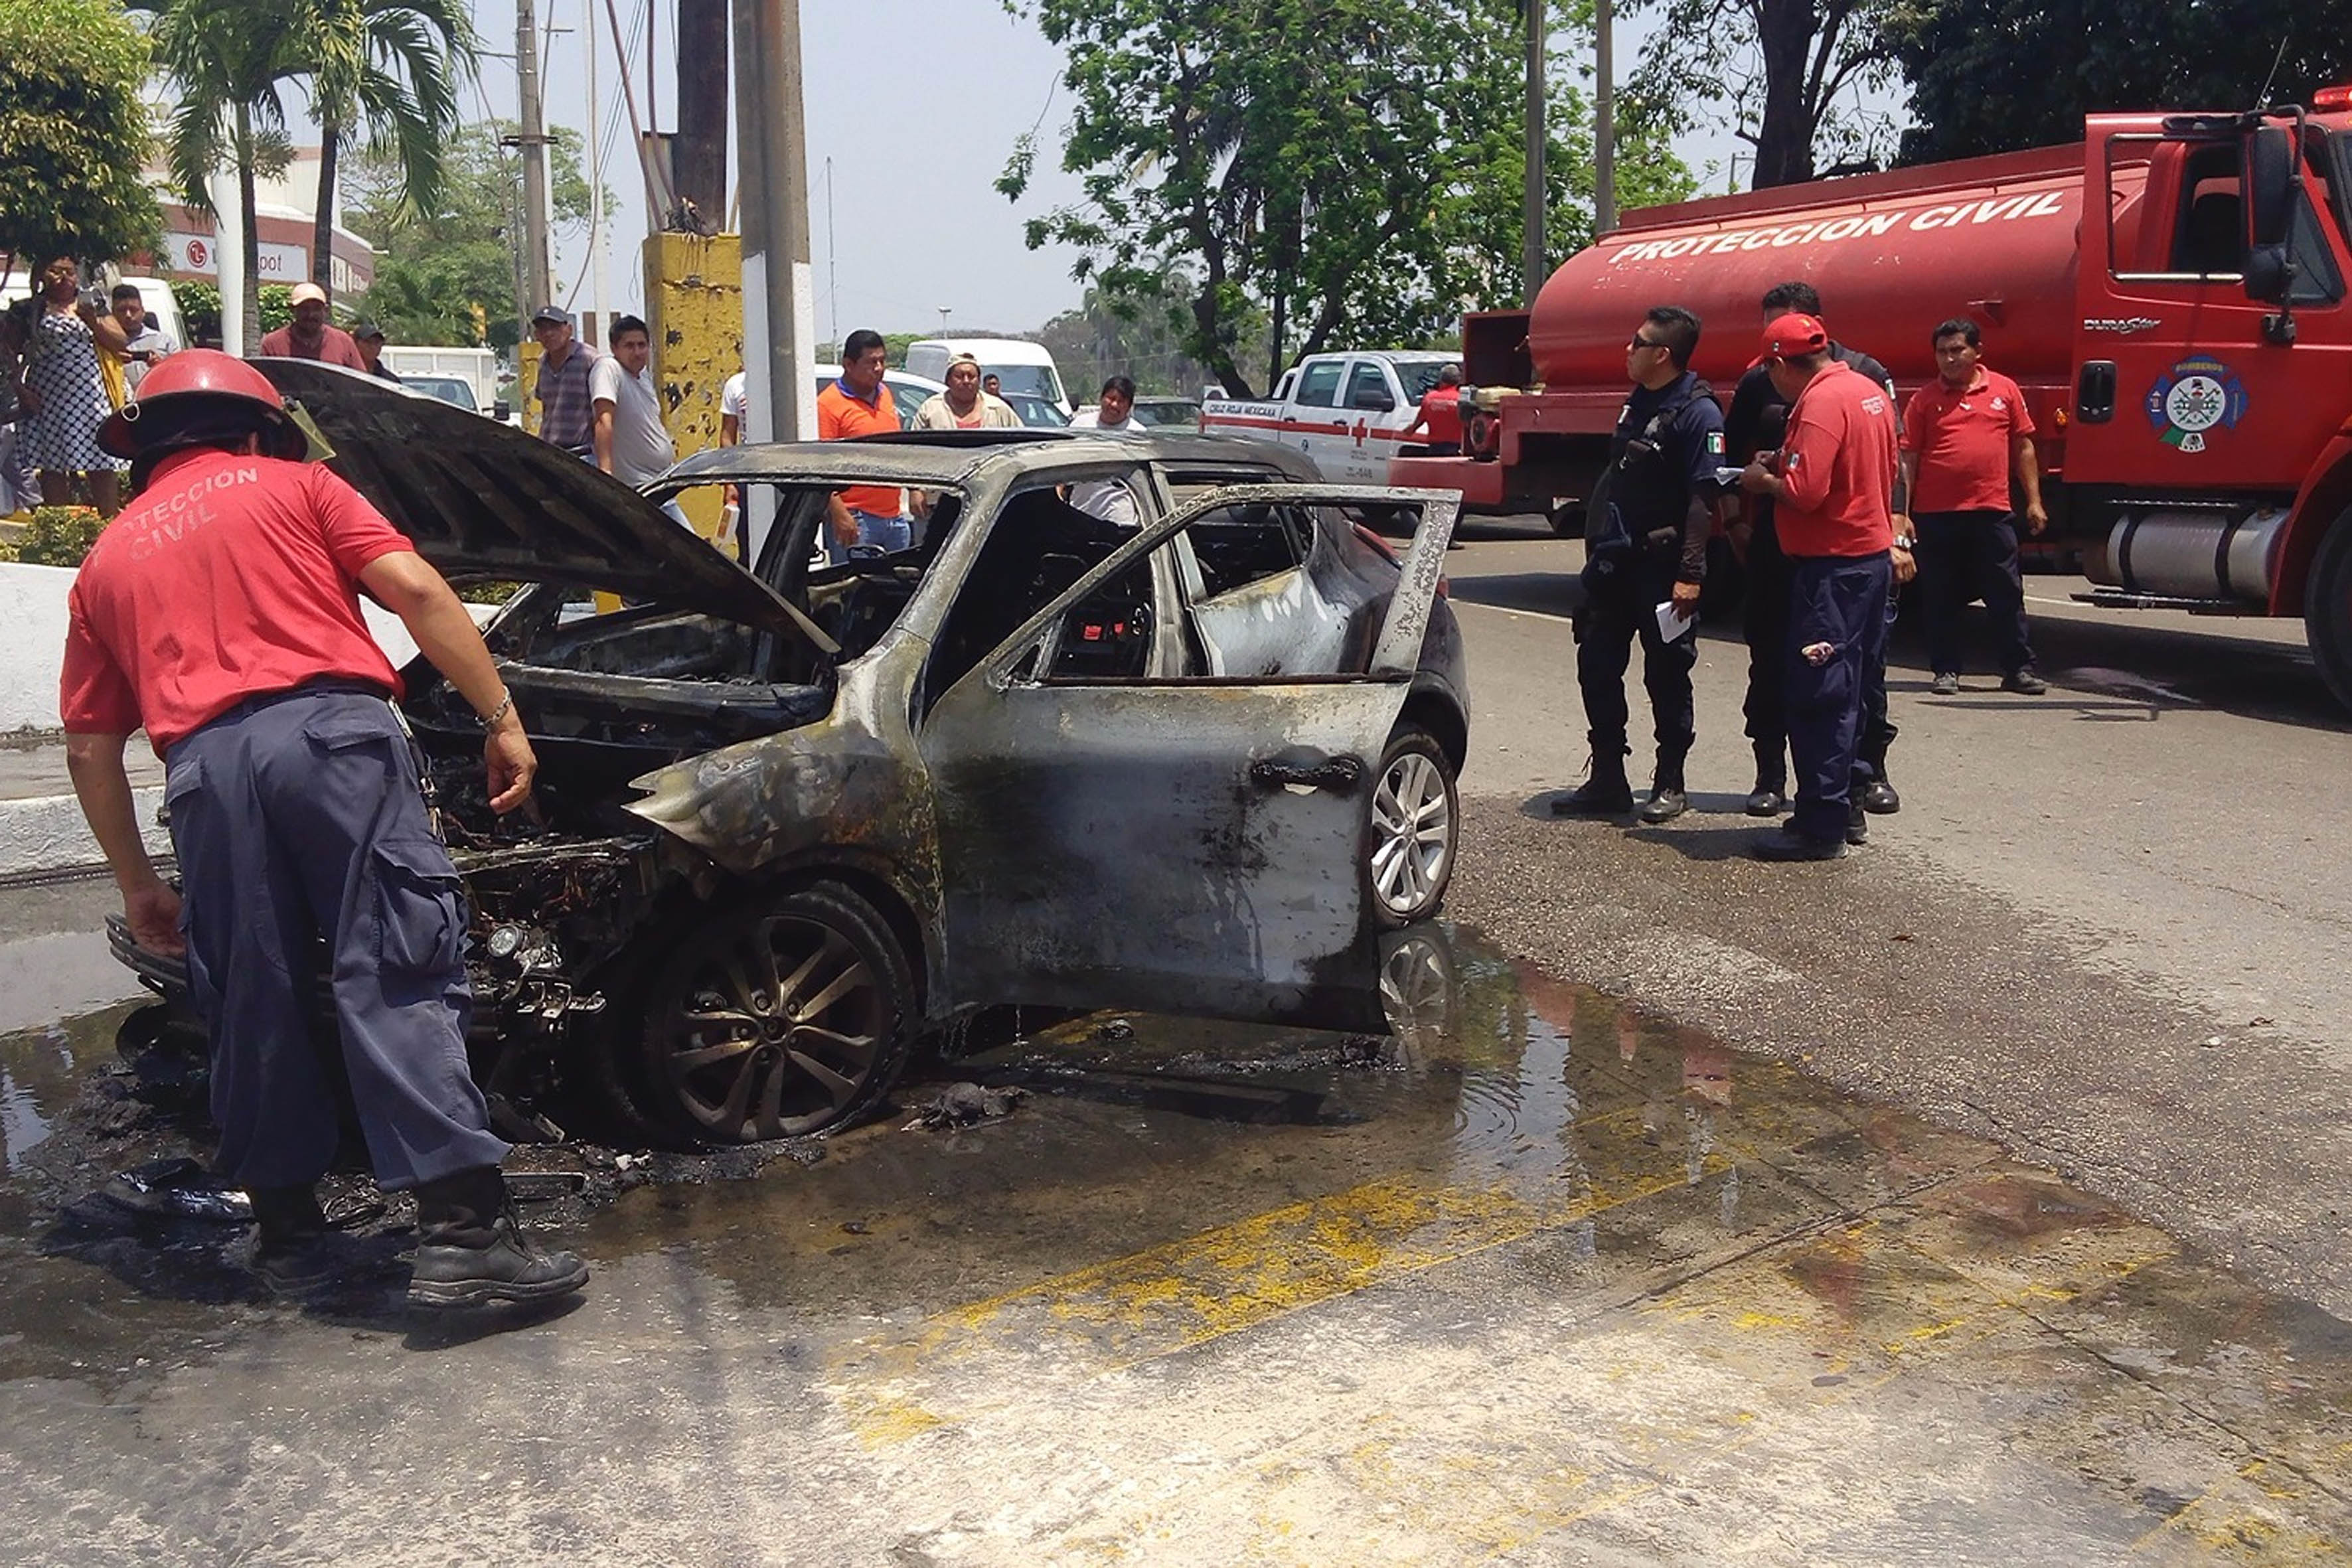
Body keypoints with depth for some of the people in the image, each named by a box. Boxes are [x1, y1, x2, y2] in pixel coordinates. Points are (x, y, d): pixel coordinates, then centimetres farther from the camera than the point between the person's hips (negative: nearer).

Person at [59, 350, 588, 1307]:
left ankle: (287, 1228, 22)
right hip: (333, 729, -3)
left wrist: (138, 887, 33)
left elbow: (90, 748, 26)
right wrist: (501, 716, 3)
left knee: (252, 1002, 13)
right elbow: (414, 588, 3)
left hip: (205, 767, 3)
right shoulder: (292, 486, 20)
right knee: (399, 979, -7)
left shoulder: (106, 560, 29)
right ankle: (462, 1229, -13)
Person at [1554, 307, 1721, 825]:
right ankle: (1607, 781, 18)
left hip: (1661, 566, -8)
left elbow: (1704, 499, -18)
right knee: (1597, 666, 9)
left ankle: (1669, 785, 15)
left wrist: (1689, 574, -22)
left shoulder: (1697, 413, -12)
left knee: (1666, 676, 3)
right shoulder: (1637, 403, 14)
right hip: (1615, 560, 8)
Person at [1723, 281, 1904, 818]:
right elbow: (1734, 457, 13)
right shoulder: (1758, 382, 6)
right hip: (1776, 540, 2)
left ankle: (1870, 769, 17)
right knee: (1771, 658, 6)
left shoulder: (1865, 375, 0)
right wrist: (1738, 522, 4)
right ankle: (1770, 777, 15)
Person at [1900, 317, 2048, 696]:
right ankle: (1946, 671, 16)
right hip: (1936, 514, 0)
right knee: (1940, 597, 6)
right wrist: (1901, 513, -4)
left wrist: (2034, 501, 7)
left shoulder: (2004, 390, 8)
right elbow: (1907, 460, 3)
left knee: (2006, 593, 3)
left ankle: (2019, 668, 10)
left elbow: (2023, 447, 12)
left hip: (1991, 510, 0)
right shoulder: (1924, 400, 4)